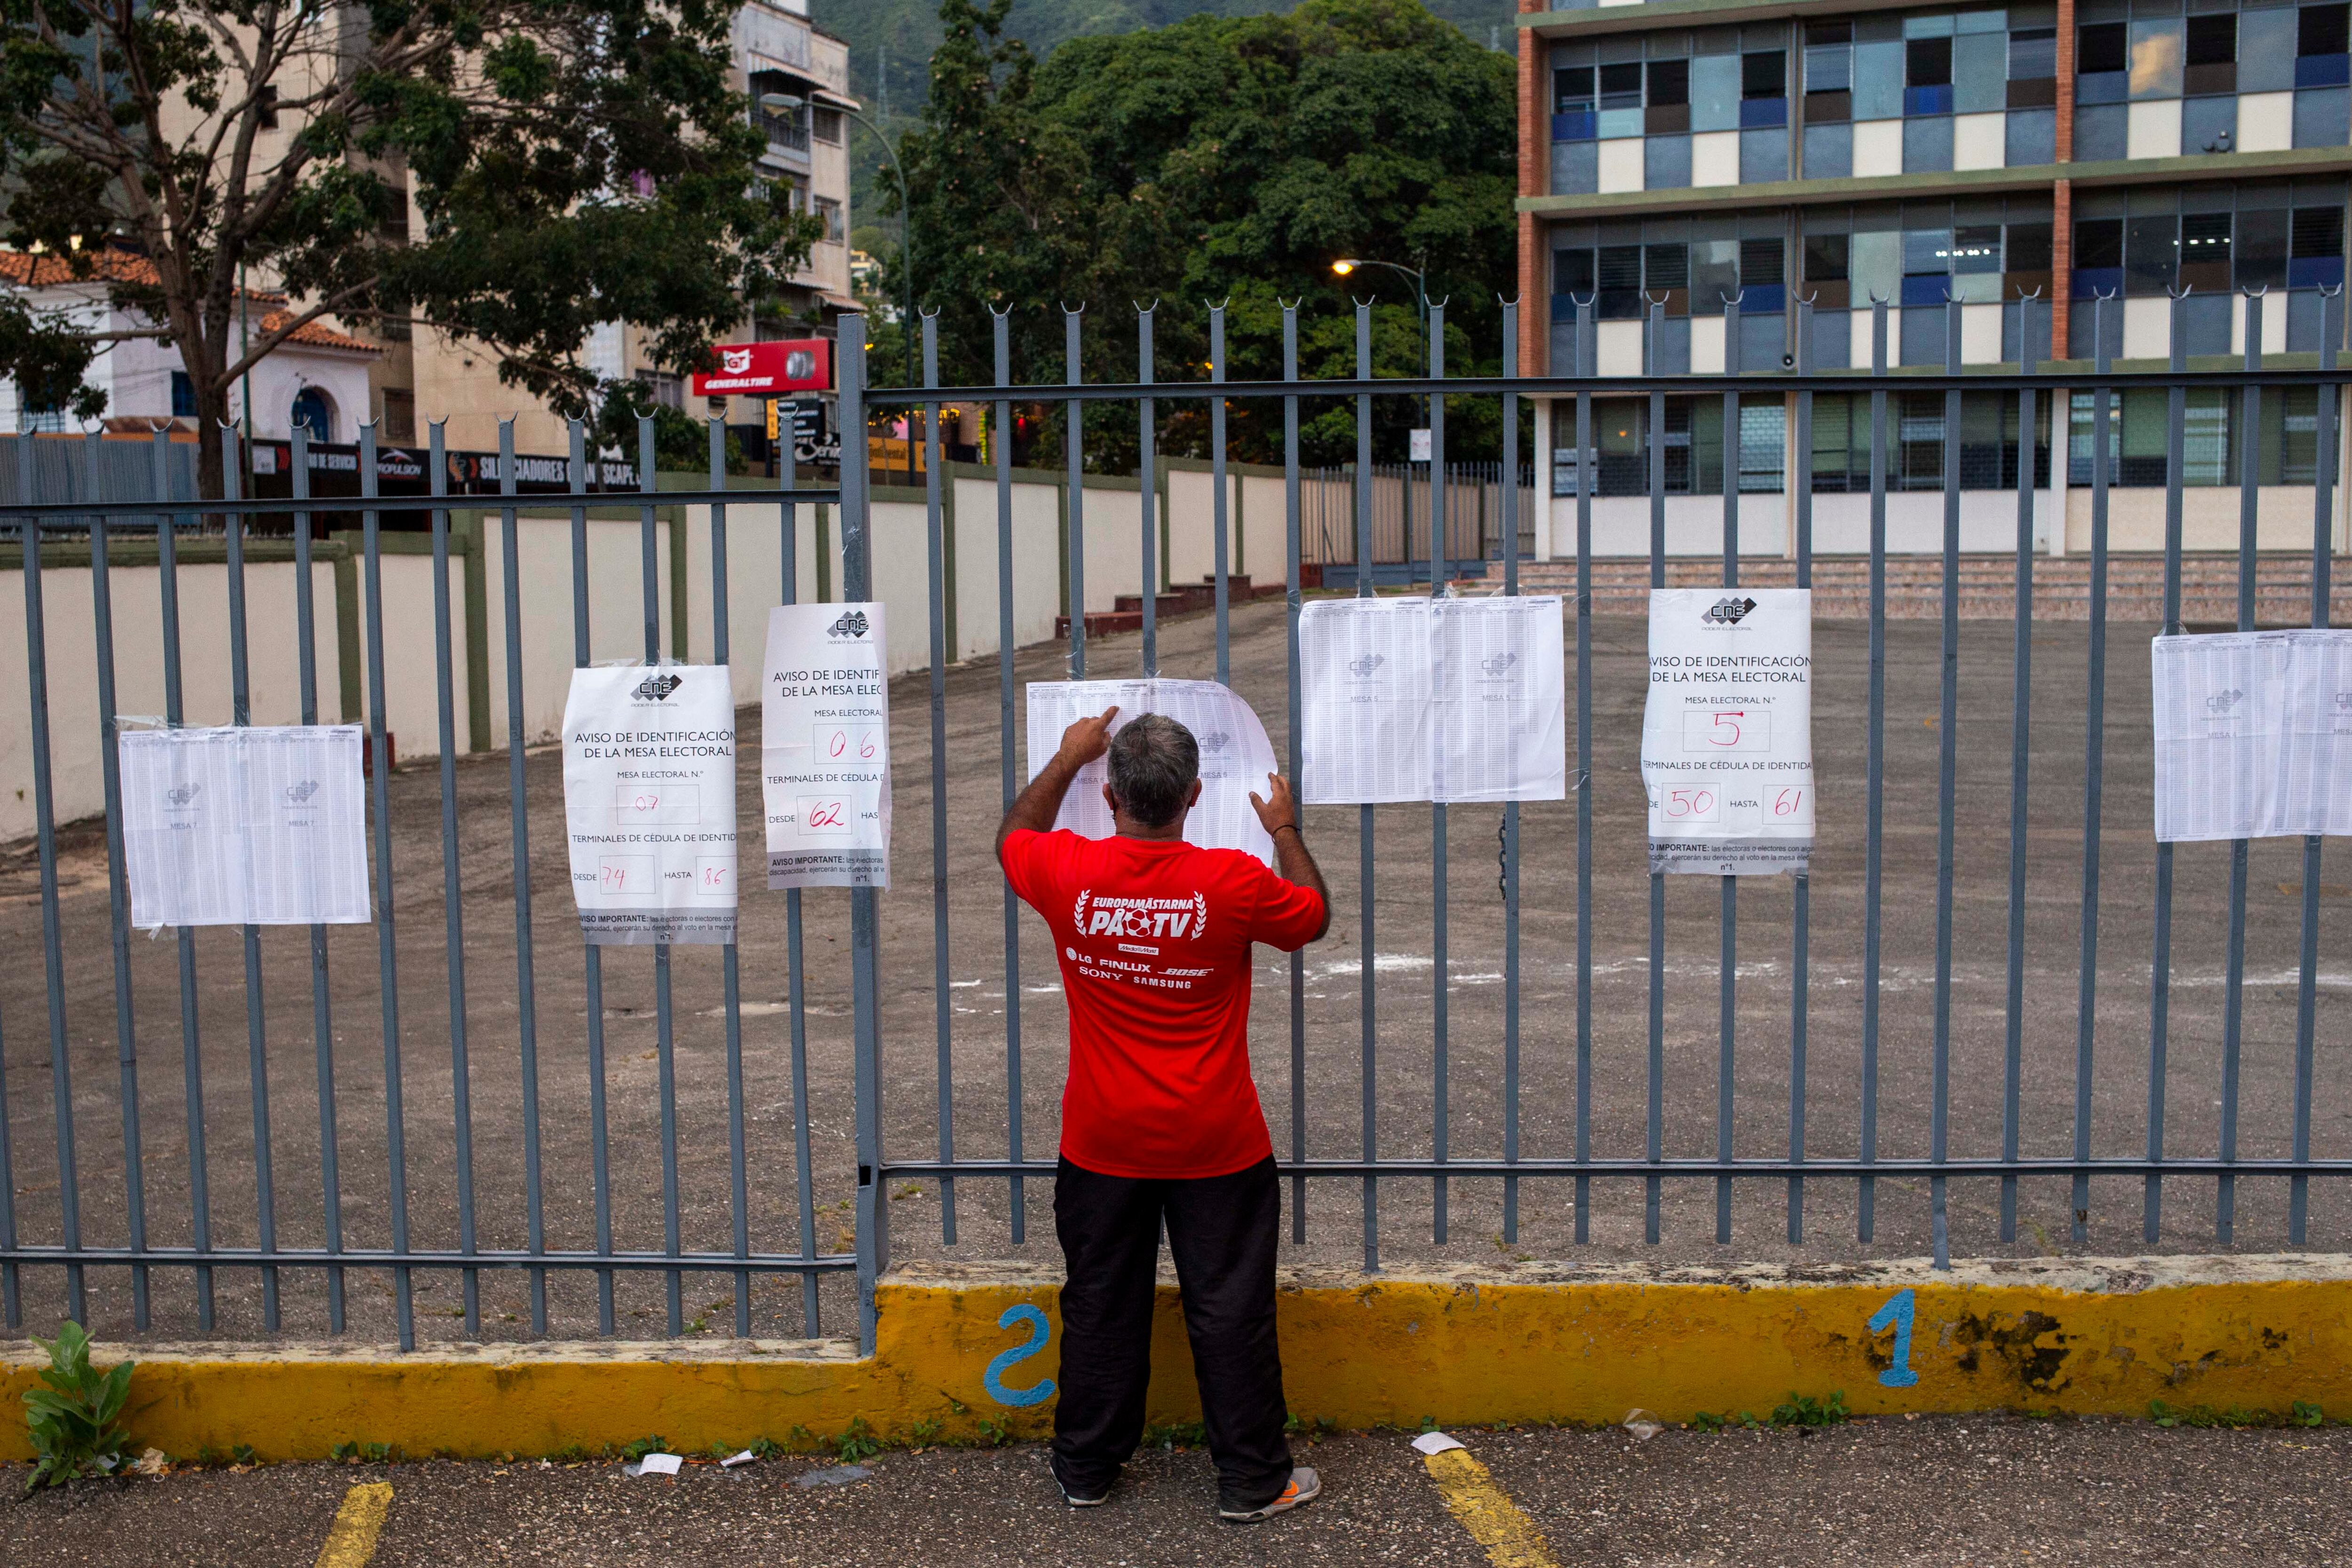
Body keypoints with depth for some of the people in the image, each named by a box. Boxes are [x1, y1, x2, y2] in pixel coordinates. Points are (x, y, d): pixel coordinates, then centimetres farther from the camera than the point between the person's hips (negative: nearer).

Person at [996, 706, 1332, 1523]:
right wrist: (1286, 831, 18)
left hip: (1103, 1145, 2)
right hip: (1216, 1148, -2)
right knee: (1230, 1310, 9)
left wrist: (1067, 757, 21)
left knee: (1100, 1304, 15)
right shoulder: (1235, 882, -17)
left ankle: (1085, 1470, 28)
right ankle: (1253, 1480, 19)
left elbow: (1013, 836, 13)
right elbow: (1314, 916, 5)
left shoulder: (1068, 874, -12)